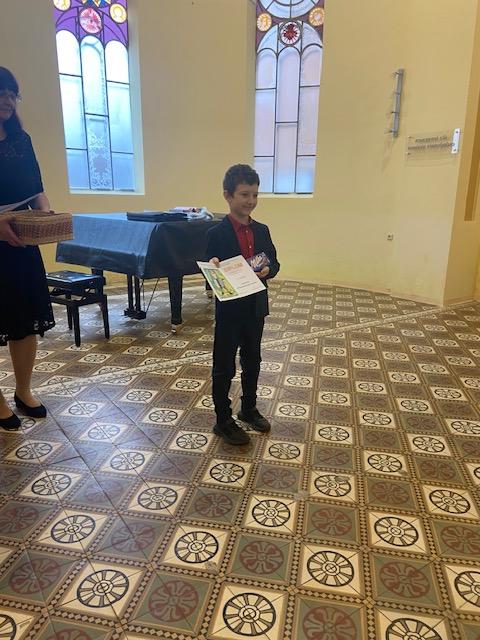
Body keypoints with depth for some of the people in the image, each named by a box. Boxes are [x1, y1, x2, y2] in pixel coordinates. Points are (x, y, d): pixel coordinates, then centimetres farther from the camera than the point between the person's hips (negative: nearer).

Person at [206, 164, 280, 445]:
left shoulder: (262, 230, 4)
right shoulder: (217, 233, -12)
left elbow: (275, 263, 8)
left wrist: (266, 271, -13)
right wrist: (214, 268, -32)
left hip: (256, 308, 6)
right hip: (230, 310, -5)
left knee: (253, 362, 19)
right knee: (224, 368, 6)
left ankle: (249, 409, 38)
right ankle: (224, 421, 22)